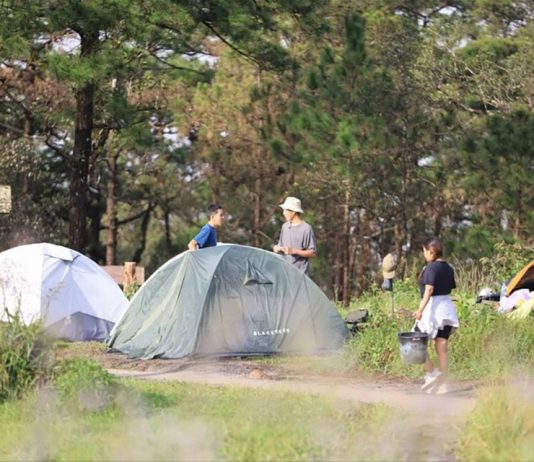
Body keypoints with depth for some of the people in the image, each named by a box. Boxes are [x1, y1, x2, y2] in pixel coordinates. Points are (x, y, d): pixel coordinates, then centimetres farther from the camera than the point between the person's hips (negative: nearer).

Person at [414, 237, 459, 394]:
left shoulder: (431, 267, -12)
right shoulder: (448, 268, 12)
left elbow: (429, 289, -21)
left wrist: (421, 309, -26)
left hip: (433, 306, -8)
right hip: (447, 306, 8)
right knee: (442, 347, 8)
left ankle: (432, 373, -8)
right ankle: (442, 383, 8)